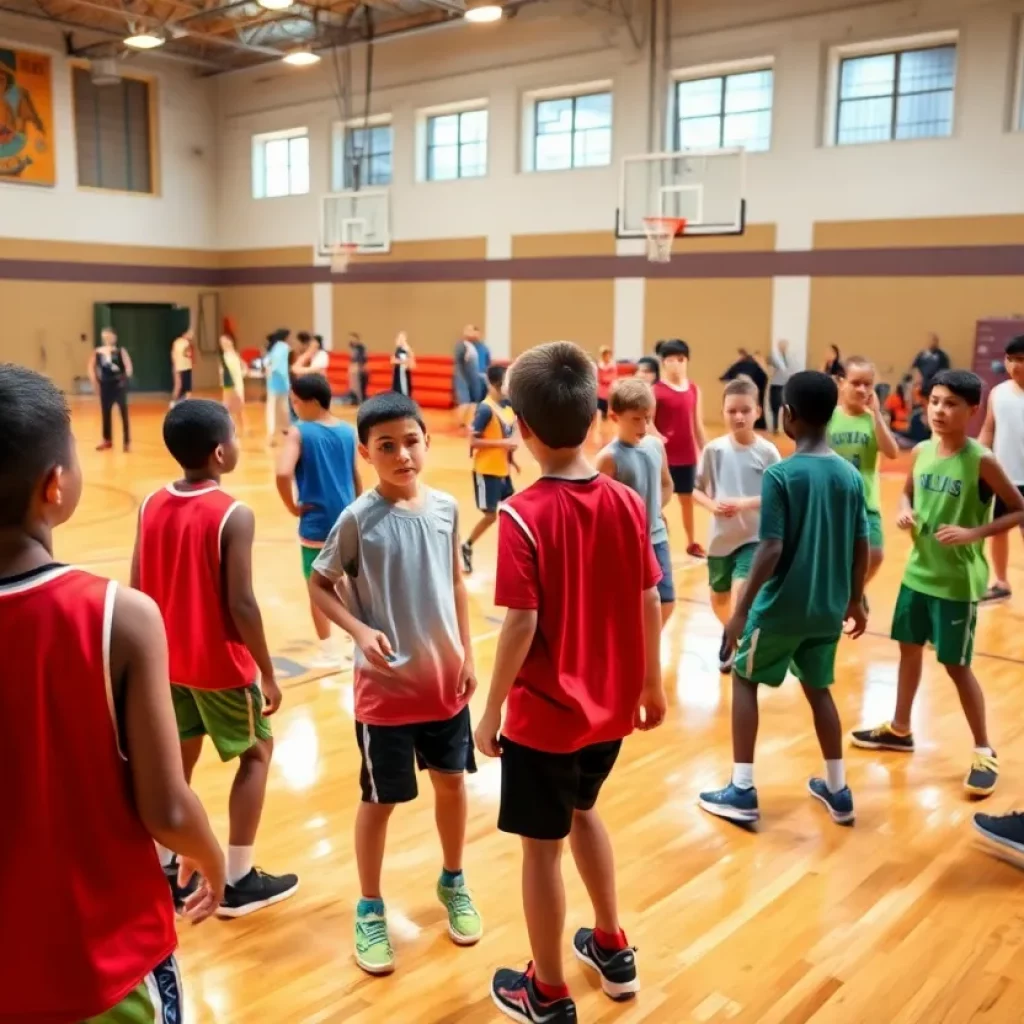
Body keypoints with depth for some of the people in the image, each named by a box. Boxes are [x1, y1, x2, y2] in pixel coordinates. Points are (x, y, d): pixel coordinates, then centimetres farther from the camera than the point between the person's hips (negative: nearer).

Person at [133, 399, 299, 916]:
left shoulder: (152, 505, -2)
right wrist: (268, 673, -11)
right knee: (257, 752, 12)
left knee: (180, 756, 21)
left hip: (169, 660, 6)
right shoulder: (234, 515, -21)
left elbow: (138, 589, 3)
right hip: (221, 663, -6)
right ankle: (237, 881, 15)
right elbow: (241, 605, -22)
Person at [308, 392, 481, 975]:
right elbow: (319, 585, -5)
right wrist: (361, 631, -20)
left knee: (452, 781, 17)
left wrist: (467, 655, 6)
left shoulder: (446, 508, -3)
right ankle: (370, 910, 28)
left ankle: (453, 882, 41)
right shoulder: (358, 519, -14)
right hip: (387, 685, -4)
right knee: (380, 800, 8)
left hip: (444, 677, 4)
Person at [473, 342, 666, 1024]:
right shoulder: (628, 503, -5)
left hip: (544, 714, -6)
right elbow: (650, 604, 1)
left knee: (543, 847, 12)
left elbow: (522, 625, -20)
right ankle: (612, 948, 42)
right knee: (581, 811, 29)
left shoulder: (523, 516, -20)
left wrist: (491, 711, -9)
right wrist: (651, 685, 14)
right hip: (610, 706, 6)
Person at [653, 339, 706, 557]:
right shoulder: (656, 389, -10)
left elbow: (698, 424, 10)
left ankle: (691, 542, 30)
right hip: (664, 454, -5)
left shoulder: (694, 389, 4)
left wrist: (704, 452, 11)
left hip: (688, 455, 5)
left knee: (688, 499, 17)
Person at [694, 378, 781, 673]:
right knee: (719, 598, 18)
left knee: (740, 592, -21)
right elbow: (697, 489, 2)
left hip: (755, 538, -3)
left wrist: (745, 503, -23)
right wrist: (712, 505, -17)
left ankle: (734, 641, 4)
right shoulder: (714, 449, -5)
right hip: (721, 536, 3)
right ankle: (732, 636, 48)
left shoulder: (767, 452, -10)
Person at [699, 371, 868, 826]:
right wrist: (855, 601, 19)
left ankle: (742, 791, 12)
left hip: (782, 607, -5)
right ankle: (837, 790, 29)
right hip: (828, 608, 5)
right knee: (818, 688, 22)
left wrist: (741, 609, -14)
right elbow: (862, 548, 6)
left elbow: (771, 551, -21)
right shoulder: (850, 475, 1)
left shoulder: (780, 475, -17)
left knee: (744, 679, 13)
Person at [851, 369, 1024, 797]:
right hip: (918, 572, 6)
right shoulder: (921, 451, 0)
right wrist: (904, 511, -5)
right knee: (909, 648, 17)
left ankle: (984, 752, 18)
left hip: (957, 581, -6)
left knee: (956, 665, 1)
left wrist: (973, 533, -24)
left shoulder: (982, 461, -17)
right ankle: (899, 729, 35)